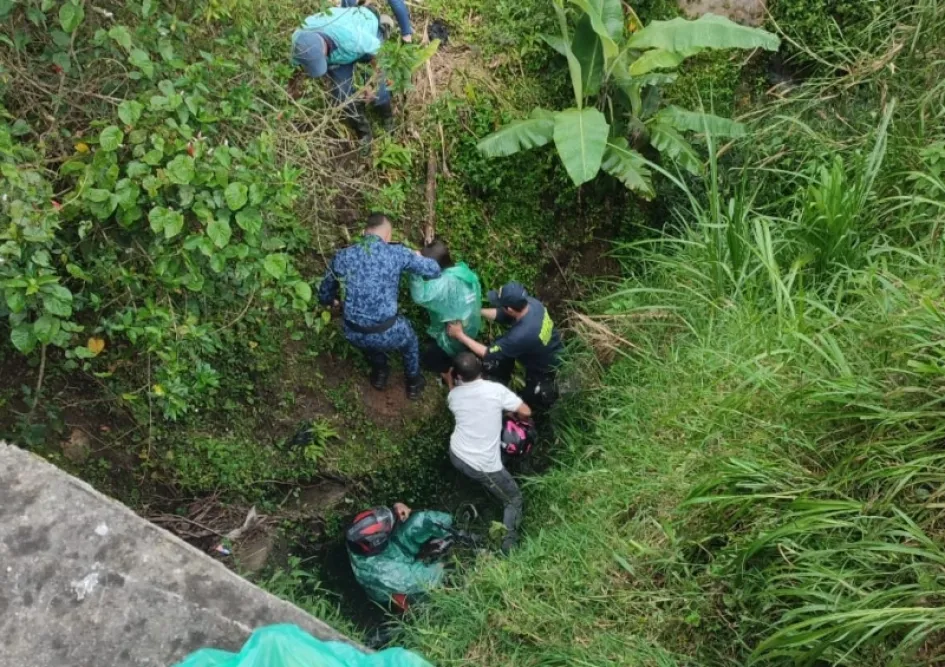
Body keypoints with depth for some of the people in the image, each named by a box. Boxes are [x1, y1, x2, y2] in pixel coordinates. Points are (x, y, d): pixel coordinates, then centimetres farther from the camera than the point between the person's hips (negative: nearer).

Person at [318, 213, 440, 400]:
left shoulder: (342, 256, 0)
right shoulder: (396, 253, -9)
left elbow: (324, 295, 15)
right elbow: (434, 270, 3)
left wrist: (332, 301, 40)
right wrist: (418, 257, 26)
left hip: (353, 335, 3)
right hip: (388, 334, -2)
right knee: (409, 340, 34)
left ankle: (379, 374, 62)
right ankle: (413, 383, 55)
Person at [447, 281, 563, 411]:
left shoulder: (522, 335, -45)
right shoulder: (531, 302, -23)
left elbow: (488, 353, -31)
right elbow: (499, 314, -5)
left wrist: (460, 335, -26)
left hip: (544, 366, -7)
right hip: (548, 347, 7)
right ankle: (499, 385, 28)